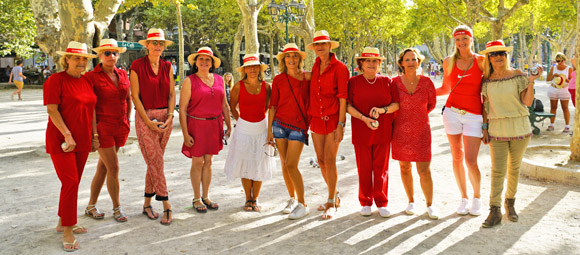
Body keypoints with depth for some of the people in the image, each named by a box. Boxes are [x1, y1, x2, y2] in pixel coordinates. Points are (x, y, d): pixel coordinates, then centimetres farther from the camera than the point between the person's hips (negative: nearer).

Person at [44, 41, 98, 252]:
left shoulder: (86, 81, 12)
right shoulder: (56, 80, -9)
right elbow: (52, 110, -15)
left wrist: (94, 135, 15)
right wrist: (67, 135, -21)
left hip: (82, 141, 7)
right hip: (61, 140, -7)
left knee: (73, 183, 12)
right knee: (70, 183, -10)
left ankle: (63, 223, 28)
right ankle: (67, 232, -1)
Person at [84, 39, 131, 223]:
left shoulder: (122, 75, 9)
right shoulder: (91, 77, -8)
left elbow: (128, 99, 18)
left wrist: (127, 122, 13)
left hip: (120, 128, 5)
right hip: (103, 127, -5)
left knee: (103, 167, 12)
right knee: (113, 168, -6)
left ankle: (91, 206, 23)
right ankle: (117, 208, 10)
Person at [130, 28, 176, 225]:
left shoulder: (167, 67, 9)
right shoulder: (137, 65, -4)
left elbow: (172, 94, 9)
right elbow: (135, 96, -6)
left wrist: (169, 117, -5)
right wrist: (149, 122, -11)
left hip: (165, 116, 4)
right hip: (144, 116, -4)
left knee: (154, 162, 8)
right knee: (155, 161, -8)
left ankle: (147, 203, 18)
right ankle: (166, 205, -4)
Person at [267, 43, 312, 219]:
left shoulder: (308, 77, 1)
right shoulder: (278, 79, 4)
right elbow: (273, 106, 6)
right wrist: (269, 130, 4)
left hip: (299, 125, -3)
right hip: (280, 123, 3)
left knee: (291, 165, -10)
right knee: (284, 163, 7)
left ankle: (303, 204, 1)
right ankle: (292, 199, 24)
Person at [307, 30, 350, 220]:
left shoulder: (339, 68, -6)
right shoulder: (315, 66, 11)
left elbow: (343, 97, -10)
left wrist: (340, 124, -15)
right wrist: (308, 118, 12)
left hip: (333, 118, -6)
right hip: (316, 119, 6)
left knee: (329, 161, -7)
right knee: (321, 160, 9)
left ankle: (331, 204, 4)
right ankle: (334, 195, 27)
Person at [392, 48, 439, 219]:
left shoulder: (426, 82, -5)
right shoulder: (395, 82, -5)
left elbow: (431, 104, 11)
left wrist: (416, 116, 11)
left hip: (421, 131, -1)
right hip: (400, 131, 1)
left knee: (424, 170, -3)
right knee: (405, 167, 10)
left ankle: (429, 205, 13)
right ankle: (411, 201, 27)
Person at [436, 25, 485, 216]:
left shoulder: (481, 61, 0)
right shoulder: (449, 62, 6)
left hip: (474, 115, -2)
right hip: (452, 112, 2)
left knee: (471, 161, -6)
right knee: (457, 157, 6)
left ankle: (477, 197, 18)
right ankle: (463, 198, 21)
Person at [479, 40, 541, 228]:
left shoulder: (518, 76, -1)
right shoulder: (486, 80, 4)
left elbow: (528, 102, -5)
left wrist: (531, 81, -16)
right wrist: (484, 128, 4)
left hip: (519, 129, 0)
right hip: (497, 131, 0)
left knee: (514, 168, 9)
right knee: (497, 171, -5)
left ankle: (510, 203, 26)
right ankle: (495, 211, -3)